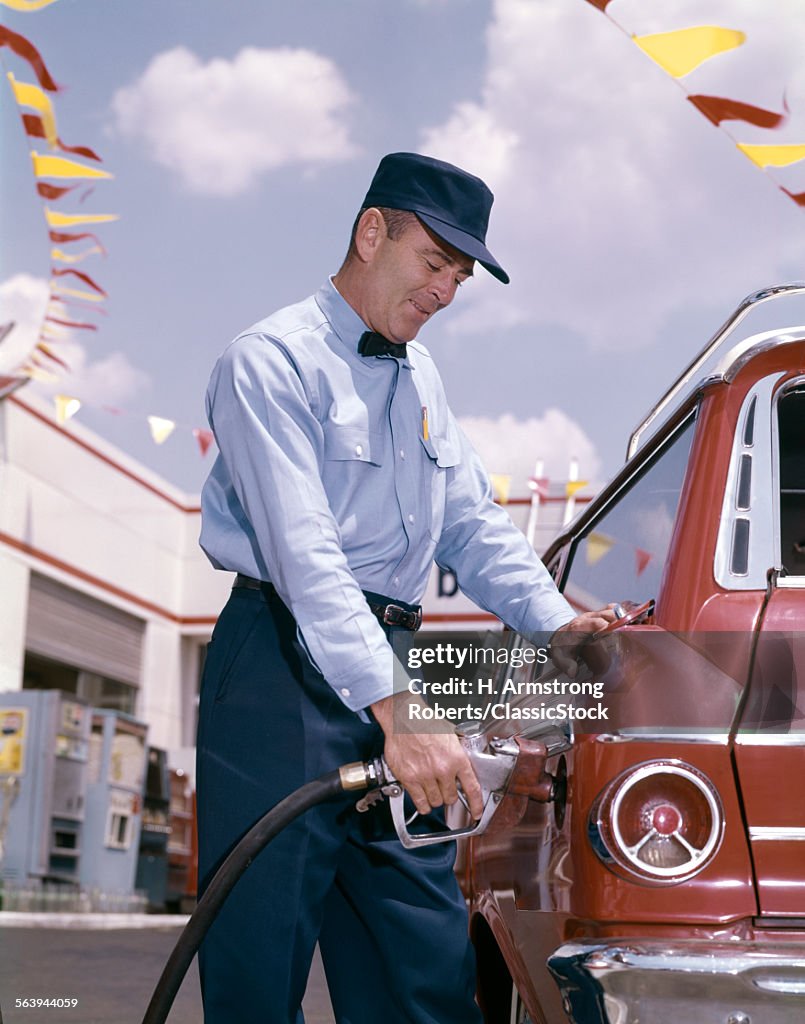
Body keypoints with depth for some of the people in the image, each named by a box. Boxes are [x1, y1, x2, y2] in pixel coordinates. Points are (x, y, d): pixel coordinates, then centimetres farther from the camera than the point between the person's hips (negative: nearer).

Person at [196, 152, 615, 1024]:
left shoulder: (419, 376, 18)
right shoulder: (273, 361, -10)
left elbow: (472, 523, 21)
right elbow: (305, 553, -21)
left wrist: (556, 621, 2)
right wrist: (396, 719, -29)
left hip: (389, 669, 8)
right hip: (286, 666, -7)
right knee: (262, 948, -2)